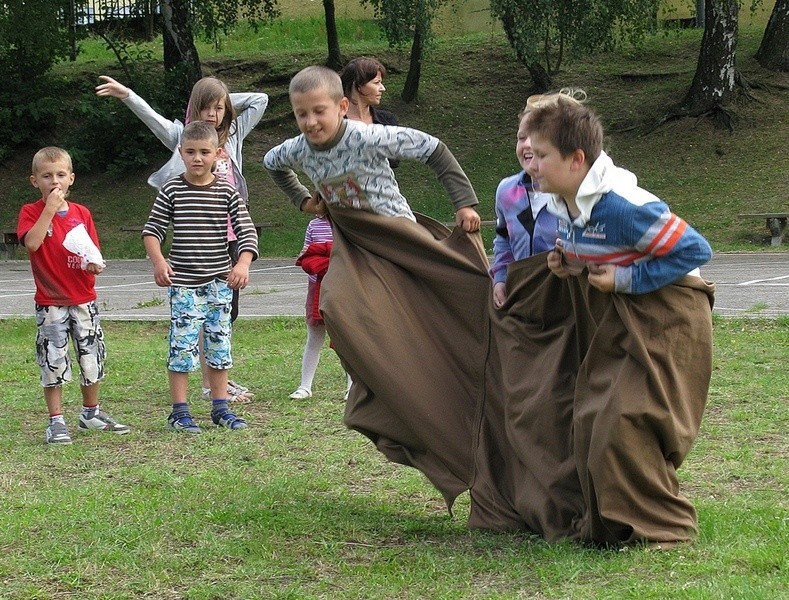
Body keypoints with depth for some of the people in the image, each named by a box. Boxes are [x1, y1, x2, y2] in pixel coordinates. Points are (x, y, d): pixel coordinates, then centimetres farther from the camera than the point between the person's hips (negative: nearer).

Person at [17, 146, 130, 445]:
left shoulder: (82, 213, 5)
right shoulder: (31, 212, -6)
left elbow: (93, 253, 10)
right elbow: (32, 243, -26)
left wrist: (94, 265, -12)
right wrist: (50, 208, -25)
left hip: (84, 299, 4)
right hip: (50, 302, -4)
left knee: (92, 358, 11)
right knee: (53, 361, -2)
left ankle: (91, 413, 29)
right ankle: (56, 422, 7)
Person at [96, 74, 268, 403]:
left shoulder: (232, 136, 12)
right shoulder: (183, 136, 0)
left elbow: (260, 100, 18)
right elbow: (152, 118, -15)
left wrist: (226, 101, 8)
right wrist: (126, 95, -30)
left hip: (230, 235, 5)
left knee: (227, 311, 11)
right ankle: (209, 383, 2)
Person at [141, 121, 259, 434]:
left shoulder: (227, 192, 1)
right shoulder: (172, 190, -2)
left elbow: (246, 230, -3)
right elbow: (152, 229, 0)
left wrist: (243, 264, -19)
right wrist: (158, 261, -17)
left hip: (219, 281, 2)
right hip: (182, 282, -2)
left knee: (219, 344, 8)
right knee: (182, 345, -4)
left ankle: (220, 407, 18)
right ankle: (179, 411, 4)